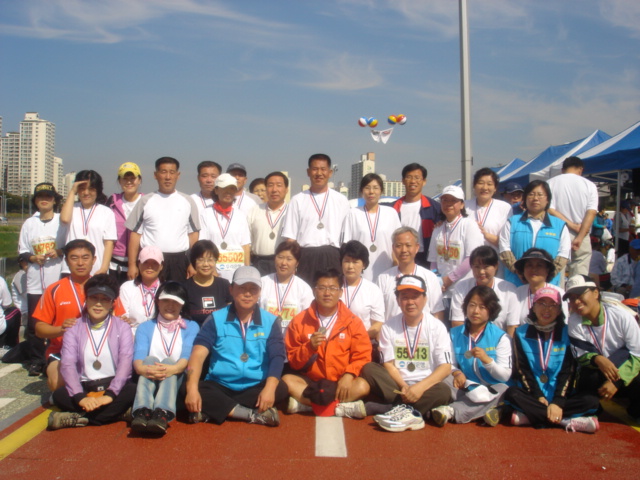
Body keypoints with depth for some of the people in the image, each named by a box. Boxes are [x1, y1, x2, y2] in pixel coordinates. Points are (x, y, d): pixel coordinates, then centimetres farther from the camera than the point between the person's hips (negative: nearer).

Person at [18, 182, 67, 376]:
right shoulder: (29, 223, 10)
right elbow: (22, 251, 13)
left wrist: (59, 252, -14)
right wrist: (33, 258, -6)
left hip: (58, 280, -2)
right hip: (35, 282, 3)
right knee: (33, 323, 4)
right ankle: (36, 360, 15)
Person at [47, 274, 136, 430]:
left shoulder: (122, 327, 5)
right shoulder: (74, 328, 6)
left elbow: (125, 363, -9)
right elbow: (67, 364, -8)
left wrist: (110, 394, -26)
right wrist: (80, 397, -25)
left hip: (113, 385, -1)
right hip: (85, 387, 1)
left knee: (132, 391, -32)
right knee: (59, 395, -27)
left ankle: (77, 417, -30)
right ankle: (114, 413, -29)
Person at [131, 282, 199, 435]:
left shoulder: (191, 327, 14)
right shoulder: (145, 327, 17)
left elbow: (187, 356, -6)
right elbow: (138, 357, -3)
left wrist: (174, 368, -31)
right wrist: (144, 368, -29)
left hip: (177, 380, -1)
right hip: (149, 379, 1)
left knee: (168, 361, -30)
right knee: (150, 359, -27)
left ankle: (162, 415, -53)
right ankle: (142, 411, -51)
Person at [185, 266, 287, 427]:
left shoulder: (271, 321, 0)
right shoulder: (216, 319, 0)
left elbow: (277, 357, -11)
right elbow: (198, 354, -12)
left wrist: (269, 388, -30)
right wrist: (192, 389, -29)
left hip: (256, 387, 0)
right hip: (220, 386, 0)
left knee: (280, 389, -29)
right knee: (185, 388, -27)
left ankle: (215, 410, -22)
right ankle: (255, 415, -28)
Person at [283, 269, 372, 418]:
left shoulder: (353, 322, 2)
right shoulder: (299, 321, 3)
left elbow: (362, 357, -2)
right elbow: (293, 361, 2)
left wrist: (349, 375, -20)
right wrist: (309, 347, -17)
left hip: (341, 383, 0)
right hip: (310, 382, 1)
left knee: (362, 386, -29)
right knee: (287, 380, -27)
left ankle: (304, 403, -29)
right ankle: (344, 407, -31)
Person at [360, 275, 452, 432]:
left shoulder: (437, 327, -3)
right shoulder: (389, 326, 2)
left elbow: (445, 367, -10)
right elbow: (388, 364, -1)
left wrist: (420, 387, -25)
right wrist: (403, 387, -19)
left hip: (426, 386, -1)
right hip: (397, 385, 1)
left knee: (443, 391, -33)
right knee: (369, 369, -21)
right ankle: (410, 411, -28)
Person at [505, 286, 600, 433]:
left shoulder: (567, 333, 2)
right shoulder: (521, 333, 4)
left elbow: (568, 372, -5)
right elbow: (522, 369, -1)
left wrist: (558, 402, -17)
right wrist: (538, 396, -15)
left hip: (559, 395, 1)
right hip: (532, 395, 0)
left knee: (591, 401, -24)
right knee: (511, 394, -30)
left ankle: (530, 416, -28)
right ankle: (567, 421, -28)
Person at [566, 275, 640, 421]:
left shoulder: (621, 315, -15)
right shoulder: (574, 321, -11)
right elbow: (580, 356, -5)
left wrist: (617, 381, -25)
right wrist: (597, 359, -30)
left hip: (626, 370, 0)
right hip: (597, 372, 0)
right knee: (586, 381, -32)